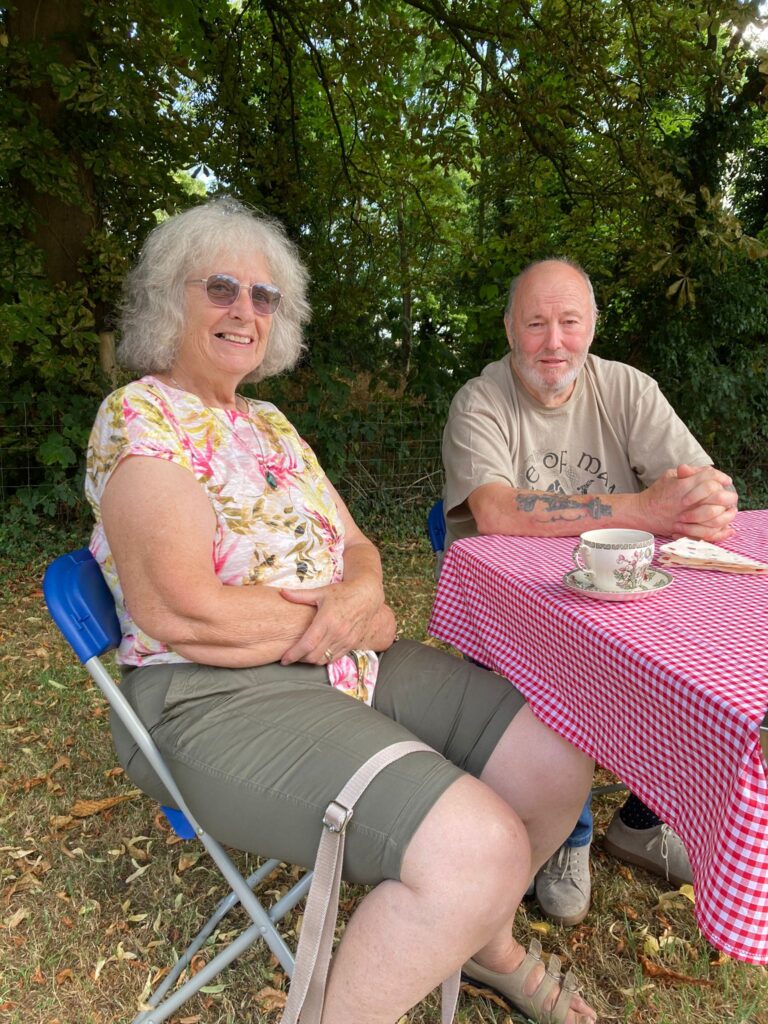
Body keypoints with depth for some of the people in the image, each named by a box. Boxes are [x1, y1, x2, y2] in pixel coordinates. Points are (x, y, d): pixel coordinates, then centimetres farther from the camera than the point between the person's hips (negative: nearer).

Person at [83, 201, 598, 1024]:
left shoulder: (268, 423, 16)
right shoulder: (138, 417, -9)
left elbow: (355, 547, 14)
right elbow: (179, 613, -20)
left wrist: (359, 594, -10)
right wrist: (333, 616, -10)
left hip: (347, 664, 8)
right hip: (214, 697, -8)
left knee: (555, 765, 2)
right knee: (478, 853, -25)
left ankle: (484, 941, 30)